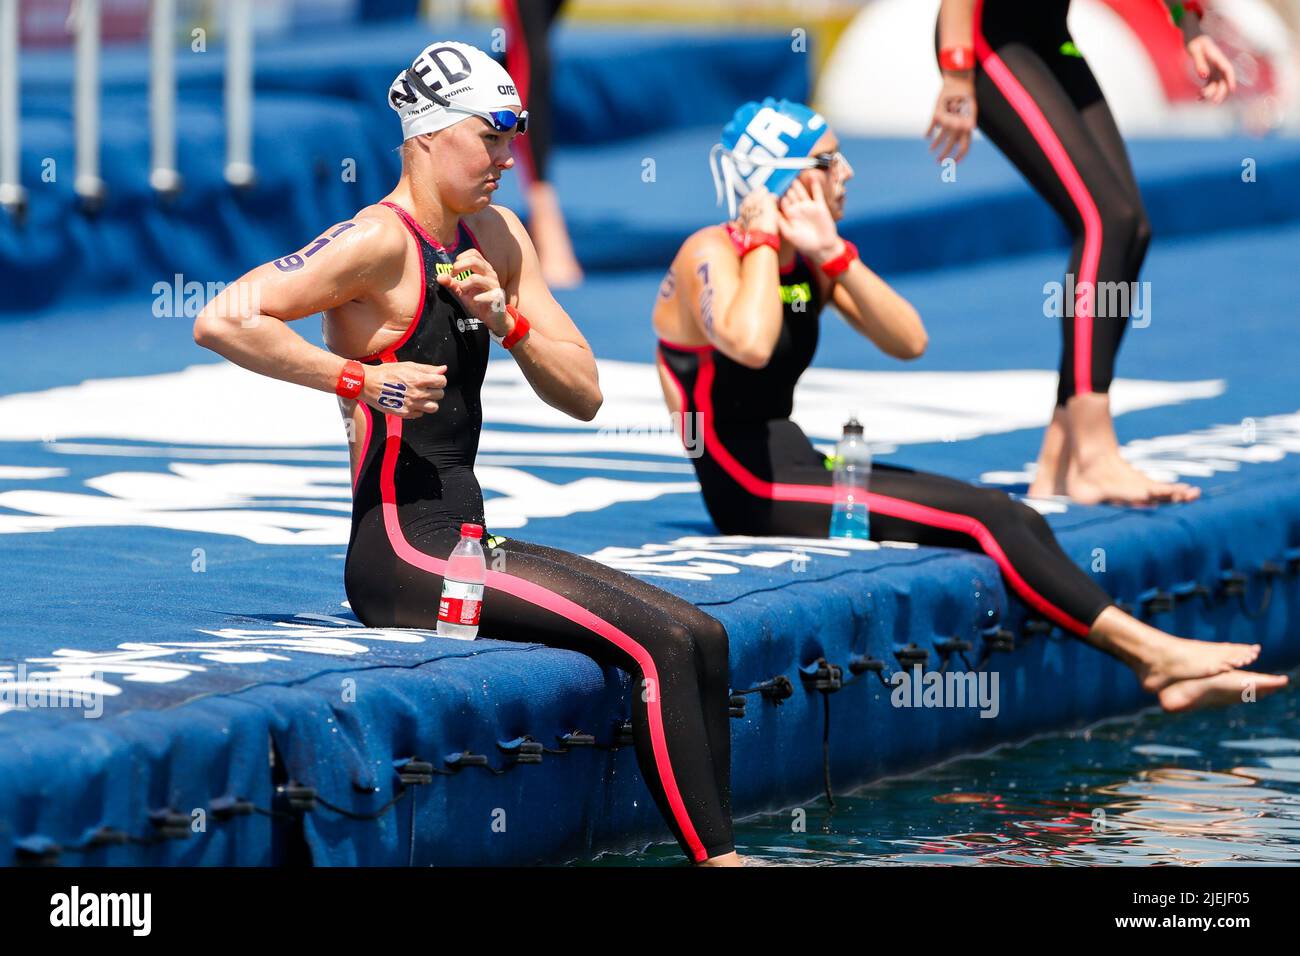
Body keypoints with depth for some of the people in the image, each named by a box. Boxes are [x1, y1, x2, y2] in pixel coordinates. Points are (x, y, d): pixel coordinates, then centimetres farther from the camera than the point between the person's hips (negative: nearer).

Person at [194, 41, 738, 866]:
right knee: (660, 644, -18)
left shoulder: (496, 237, 12)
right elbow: (222, 321, -24)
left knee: (703, 639, 3)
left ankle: (718, 849, 3)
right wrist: (360, 379, -20)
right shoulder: (380, 243, -13)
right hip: (401, 557, -9)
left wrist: (507, 320, -8)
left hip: (464, 542, 9)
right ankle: (714, 855, -13)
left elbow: (583, 395, 9)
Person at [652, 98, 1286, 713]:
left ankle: (1164, 676, -11)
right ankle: (1153, 652, -14)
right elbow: (748, 344, -37)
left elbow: (907, 341, 0)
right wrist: (761, 242, -22)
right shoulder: (710, 256, -14)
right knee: (983, 520, -16)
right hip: (749, 494, -9)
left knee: (1018, 521, -4)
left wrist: (834, 255, -9)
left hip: (796, 467, 9)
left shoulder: (807, 261, 10)